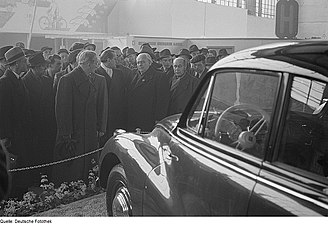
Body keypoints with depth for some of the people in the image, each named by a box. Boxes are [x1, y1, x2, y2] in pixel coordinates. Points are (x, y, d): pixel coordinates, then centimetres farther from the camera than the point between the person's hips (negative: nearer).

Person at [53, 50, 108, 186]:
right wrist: (66, 133, -14)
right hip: (73, 133, -5)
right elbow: (62, 108, -10)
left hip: (92, 133, 5)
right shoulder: (67, 80, -7)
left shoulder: (100, 80, 9)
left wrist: (101, 128, 3)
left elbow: (103, 106, 10)